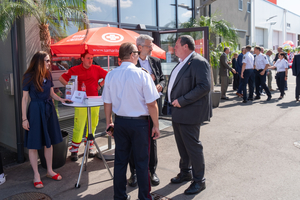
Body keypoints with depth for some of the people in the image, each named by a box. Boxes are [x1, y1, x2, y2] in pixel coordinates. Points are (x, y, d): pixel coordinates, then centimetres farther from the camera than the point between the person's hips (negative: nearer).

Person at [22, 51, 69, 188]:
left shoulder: (48, 75, 5)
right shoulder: (29, 76, -10)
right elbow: (25, 98, -8)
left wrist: (61, 99, -6)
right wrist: (24, 118, -10)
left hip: (48, 110, 6)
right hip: (35, 110, -6)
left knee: (49, 141, 13)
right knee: (34, 144, 2)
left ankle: (50, 171, 28)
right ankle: (36, 176, 15)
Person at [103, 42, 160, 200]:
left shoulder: (110, 75, -1)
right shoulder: (142, 75, -14)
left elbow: (107, 103, 5)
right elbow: (152, 104, -13)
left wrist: (109, 123, 17)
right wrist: (156, 126, -3)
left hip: (120, 122, 4)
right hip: (140, 123, -4)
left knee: (120, 160, 14)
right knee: (142, 162, 9)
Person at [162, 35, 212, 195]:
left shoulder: (198, 62, -15)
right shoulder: (182, 63, 16)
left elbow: (204, 86, -25)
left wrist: (182, 101, -23)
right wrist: (170, 101, 11)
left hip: (189, 113, -10)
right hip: (177, 113, 10)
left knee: (192, 146, -1)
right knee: (182, 145, 19)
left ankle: (199, 181, 14)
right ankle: (185, 173, 37)